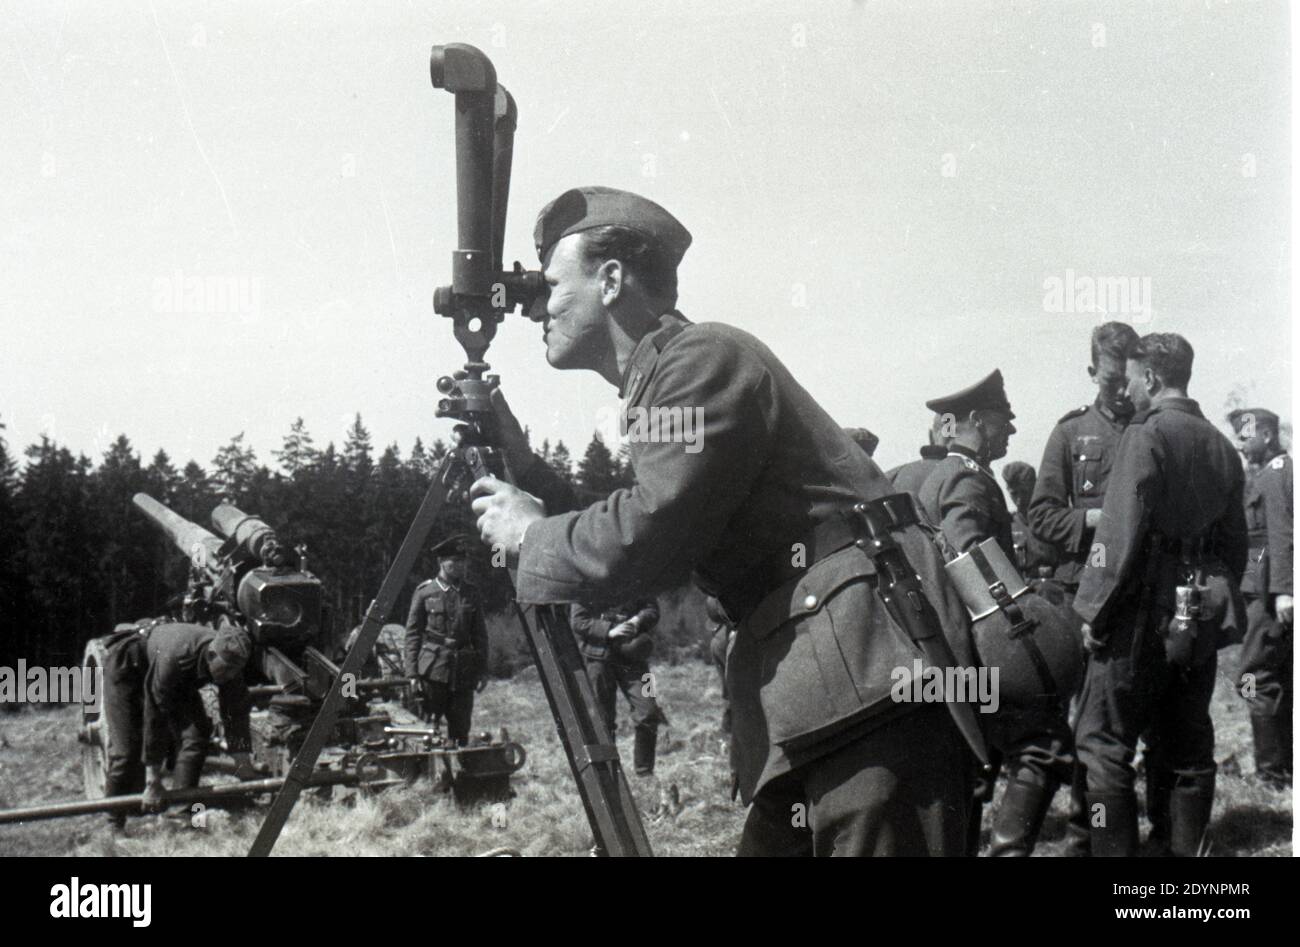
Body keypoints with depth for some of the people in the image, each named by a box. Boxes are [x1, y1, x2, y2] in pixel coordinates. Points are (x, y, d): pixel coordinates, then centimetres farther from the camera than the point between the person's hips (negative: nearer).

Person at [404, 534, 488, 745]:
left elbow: (480, 635, 12)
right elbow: (412, 633, 0)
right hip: (433, 669, -3)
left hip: (463, 670, 3)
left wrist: (482, 670, 6)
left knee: (461, 728, 4)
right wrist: (412, 671, -6)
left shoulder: (470, 593, 9)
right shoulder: (425, 591, 0)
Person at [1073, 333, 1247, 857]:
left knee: (1103, 744, 0)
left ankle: (1114, 847, -3)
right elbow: (1235, 539, 15)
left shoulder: (1145, 436, -12)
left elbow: (1119, 534, -17)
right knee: (1189, 748, 13)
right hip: (1200, 619, 7)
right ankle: (1187, 846, 18)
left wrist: (1095, 612, -11)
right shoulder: (1220, 445, 11)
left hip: (1144, 614, -7)